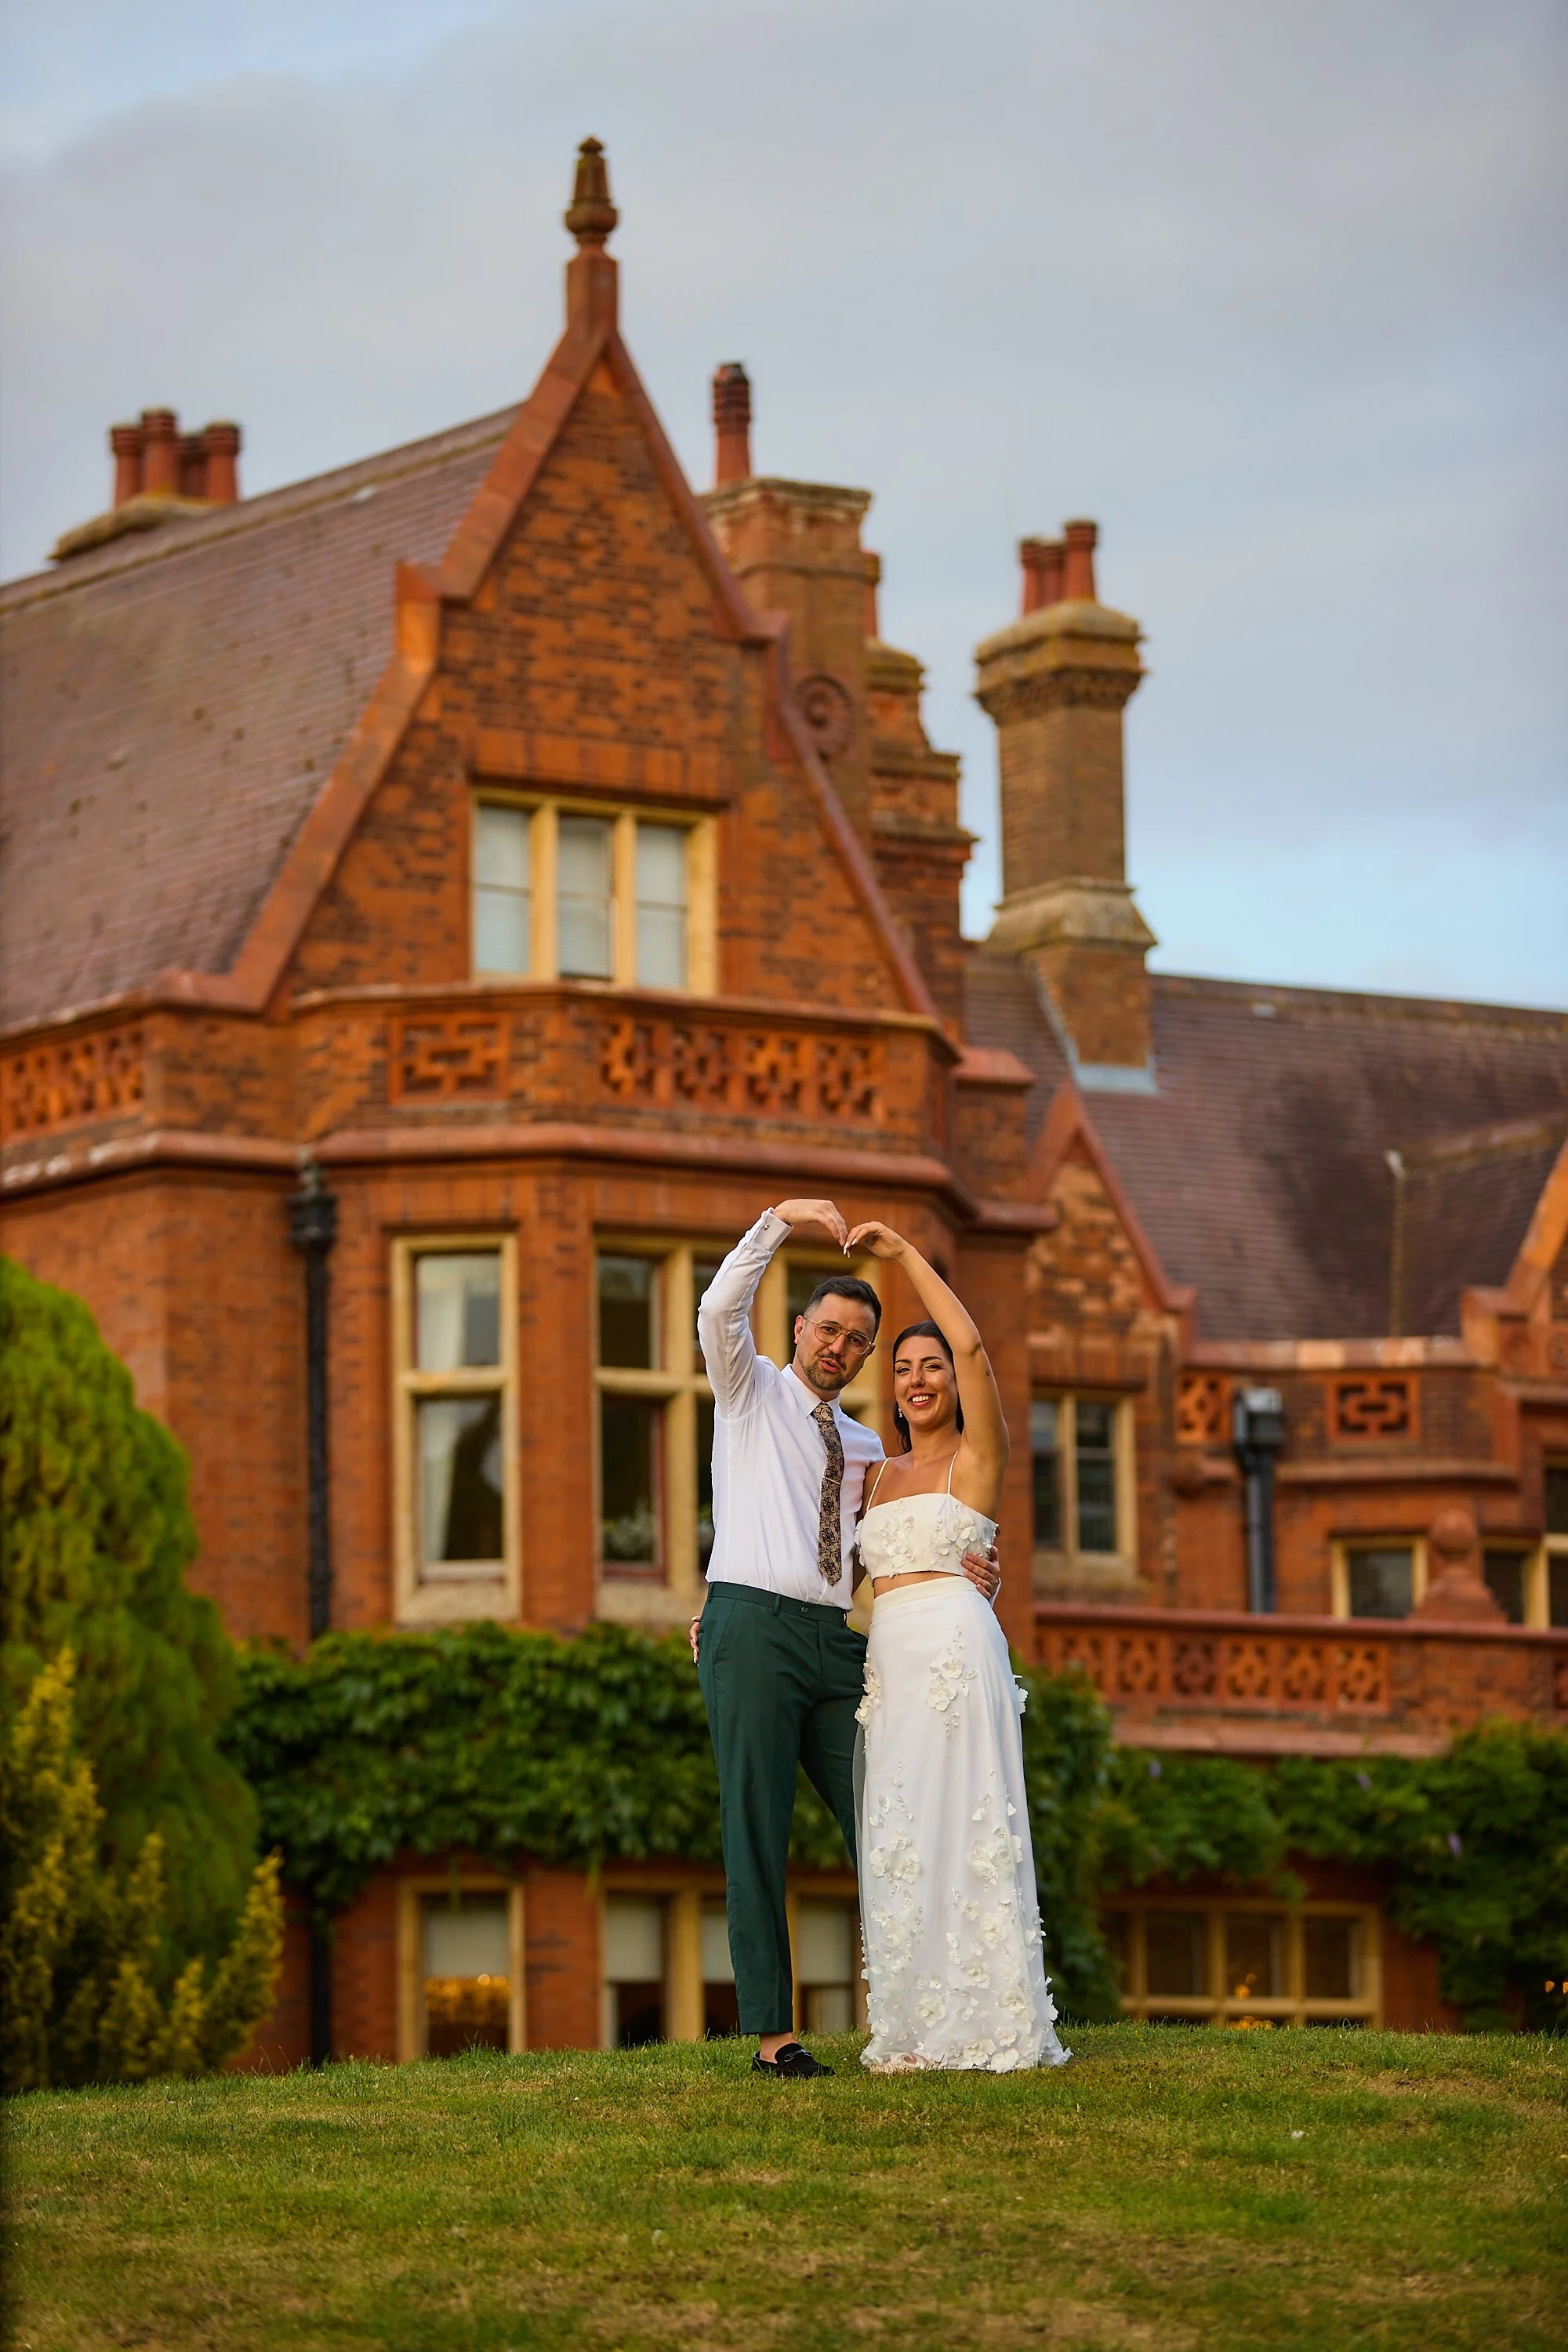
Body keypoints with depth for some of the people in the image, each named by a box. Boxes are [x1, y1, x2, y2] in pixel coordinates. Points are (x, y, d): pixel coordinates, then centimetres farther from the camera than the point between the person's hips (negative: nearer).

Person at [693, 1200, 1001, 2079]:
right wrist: (779, 1221, -19)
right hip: (754, 1625, -5)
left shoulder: (866, 1449, 23)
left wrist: (969, 1577, 2)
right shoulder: (752, 1390, 10)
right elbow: (720, 1312, -9)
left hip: (838, 1643, 5)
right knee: (757, 1831, -7)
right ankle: (771, 2033, -7)